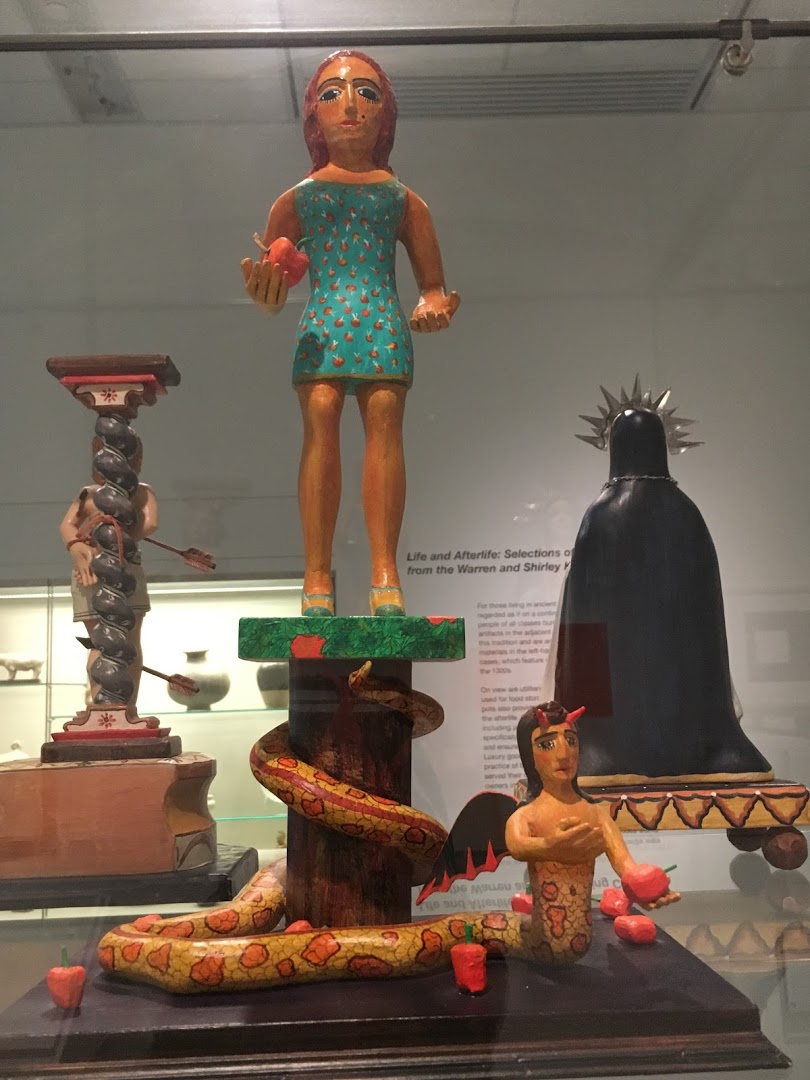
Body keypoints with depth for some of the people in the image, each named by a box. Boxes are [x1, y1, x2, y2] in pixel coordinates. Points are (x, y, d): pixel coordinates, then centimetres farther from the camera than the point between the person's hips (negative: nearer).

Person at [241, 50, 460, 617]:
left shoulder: (401, 198, 21)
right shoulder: (298, 198, 20)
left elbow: (434, 284, 21)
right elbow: (271, 292, 15)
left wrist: (432, 308, -2)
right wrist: (264, 289, -10)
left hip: (384, 323, 0)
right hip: (321, 323, 0)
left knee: (385, 418, -19)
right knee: (320, 419, -19)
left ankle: (385, 574, -23)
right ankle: (317, 577, -22)